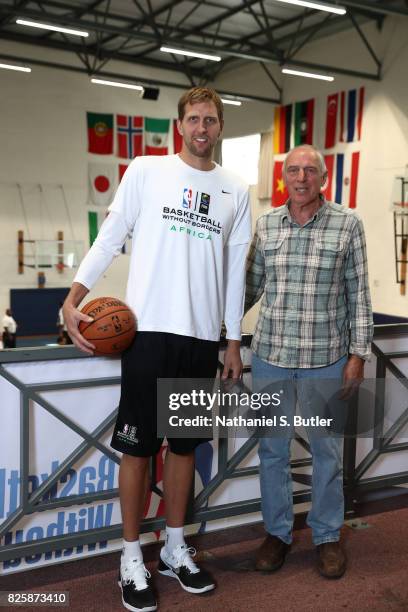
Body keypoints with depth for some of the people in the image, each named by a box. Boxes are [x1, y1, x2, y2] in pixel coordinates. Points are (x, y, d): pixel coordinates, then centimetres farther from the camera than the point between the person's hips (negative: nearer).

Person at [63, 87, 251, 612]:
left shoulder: (235, 191, 11)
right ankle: (131, 557, 20)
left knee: (184, 444, 13)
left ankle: (175, 549, 29)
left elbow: (234, 270, 13)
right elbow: (110, 238, 0)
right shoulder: (146, 170, 2)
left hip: (203, 336, 3)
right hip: (149, 328, -3)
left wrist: (233, 341, 13)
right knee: (137, 445, 3)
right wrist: (72, 299, -12)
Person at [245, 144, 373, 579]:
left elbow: (358, 294, -2)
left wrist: (358, 353, -5)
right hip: (270, 354, 2)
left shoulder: (347, 225, -3)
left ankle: (327, 535, 30)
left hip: (326, 358, -2)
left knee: (326, 451, 11)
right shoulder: (265, 225, 4)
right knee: (272, 448, 12)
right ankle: (277, 531, 30)